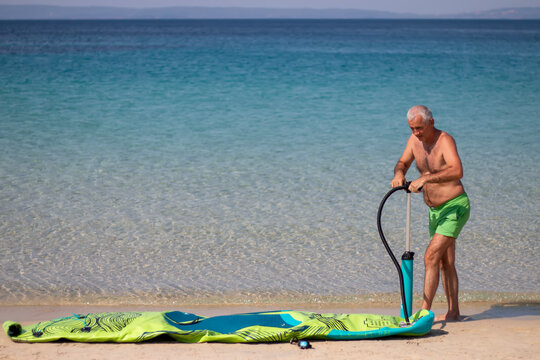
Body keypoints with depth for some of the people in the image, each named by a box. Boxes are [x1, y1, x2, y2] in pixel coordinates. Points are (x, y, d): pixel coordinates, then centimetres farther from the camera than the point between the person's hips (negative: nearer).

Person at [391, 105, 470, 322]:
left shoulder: (445, 141, -22)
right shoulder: (415, 139, 1)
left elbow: (457, 172, -39)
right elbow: (403, 163, 12)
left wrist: (425, 178, -46)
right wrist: (399, 173, -12)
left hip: (455, 207, -8)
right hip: (435, 210, 9)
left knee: (431, 257, -16)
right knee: (445, 262, 13)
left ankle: (424, 312, -14)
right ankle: (453, 312, 22)